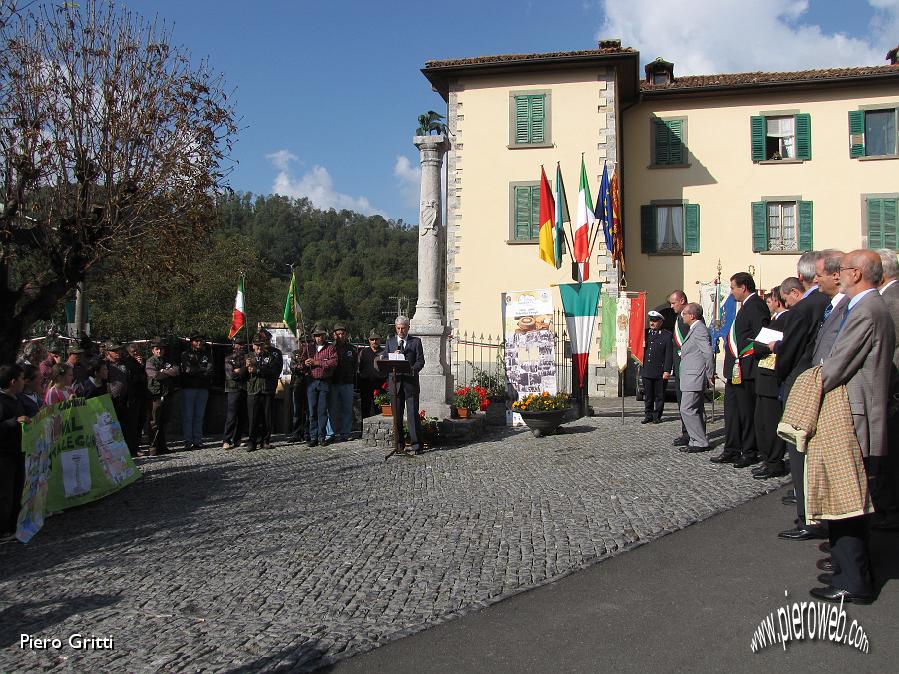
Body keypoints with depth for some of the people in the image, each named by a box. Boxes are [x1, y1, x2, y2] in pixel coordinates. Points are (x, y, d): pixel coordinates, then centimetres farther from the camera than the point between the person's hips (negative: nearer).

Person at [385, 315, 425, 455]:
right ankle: (399, 444, 12)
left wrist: (412, 370, -18)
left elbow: (420, 361, 0)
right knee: (397, 414, 4)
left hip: (410, 382, -3)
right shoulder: (390, 341, 15)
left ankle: (416, 445, -2)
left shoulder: (416, 341, 7)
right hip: (395, 382, 3)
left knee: (413, 414, -5)